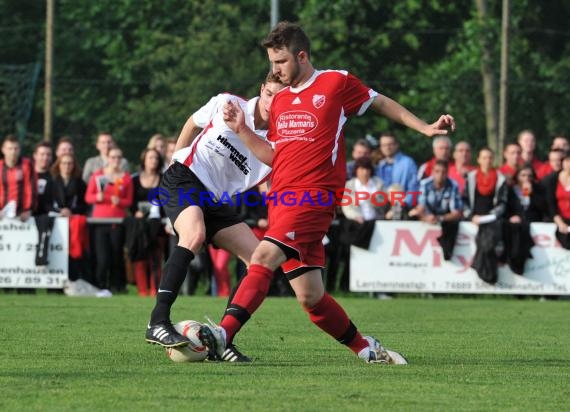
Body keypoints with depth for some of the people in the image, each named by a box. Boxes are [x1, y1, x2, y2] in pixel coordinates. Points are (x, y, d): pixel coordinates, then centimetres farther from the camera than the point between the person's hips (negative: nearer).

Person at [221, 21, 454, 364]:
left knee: (264, 257, -27)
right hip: (282, 197, 7)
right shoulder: (279, 100, 20)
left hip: (314, 195, -7)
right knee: (310, 296, 4)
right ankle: (366, 349, 21)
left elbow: (381, 103, 17)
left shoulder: (337, 82, 3)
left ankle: (222, 334, -38)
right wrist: (241, 129, 8)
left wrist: (426, 128, 14)